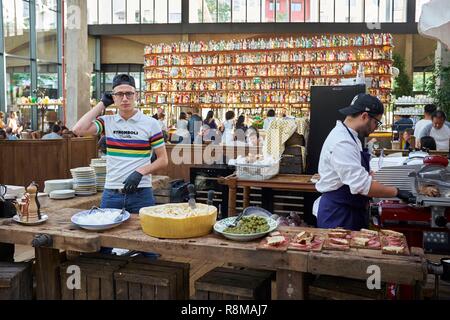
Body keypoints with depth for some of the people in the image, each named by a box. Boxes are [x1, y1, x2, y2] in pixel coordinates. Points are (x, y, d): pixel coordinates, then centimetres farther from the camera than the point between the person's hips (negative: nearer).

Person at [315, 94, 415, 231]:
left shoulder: (349, 136, 10)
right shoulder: (342, 143, -23)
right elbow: (362, 185, -27)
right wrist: (396, 192, -19)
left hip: (351, 211, 10)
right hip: (337, 214, -10)